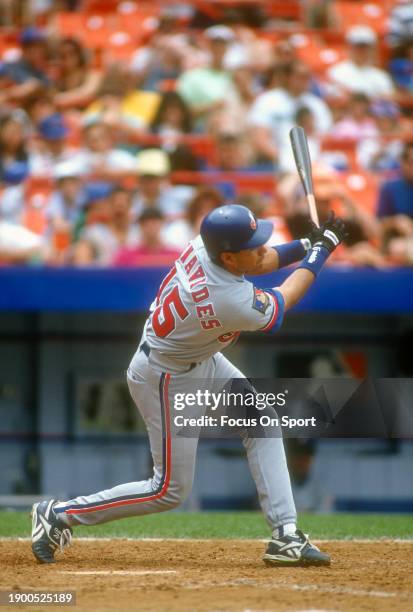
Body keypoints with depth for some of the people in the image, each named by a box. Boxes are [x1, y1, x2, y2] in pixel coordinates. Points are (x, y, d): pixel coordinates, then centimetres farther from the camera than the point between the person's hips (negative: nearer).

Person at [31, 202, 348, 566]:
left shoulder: (204, 246, -17)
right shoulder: (234, 304, -36)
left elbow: (259, 263, 6)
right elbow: (285, 298, -14)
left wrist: (310, 244, -8)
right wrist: (323, 247, -1)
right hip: (165, 381, -9)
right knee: (170, 491, 1)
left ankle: (285, 536, 8)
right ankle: (59, 515, 10)